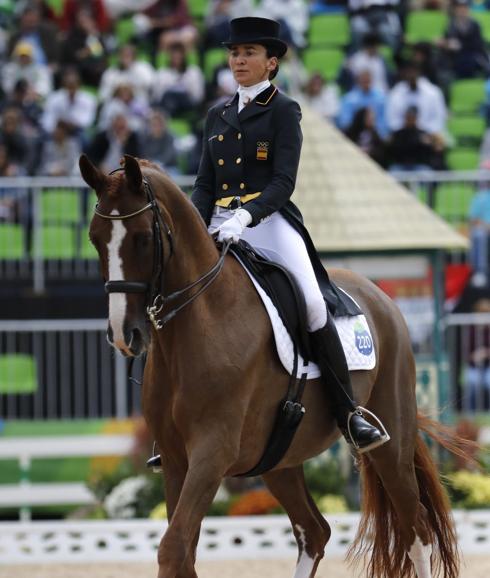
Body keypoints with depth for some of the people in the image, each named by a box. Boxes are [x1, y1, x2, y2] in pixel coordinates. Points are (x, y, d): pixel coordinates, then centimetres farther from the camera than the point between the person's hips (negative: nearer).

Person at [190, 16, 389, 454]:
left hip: (269, 221, -5)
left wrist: (245, 217, -23)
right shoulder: (217, 117, 19)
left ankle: (349, 414, -20)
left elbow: (284, 182, -8)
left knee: (312, 303, -23)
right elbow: (205, 184, 17)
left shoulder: (283, 111, 2)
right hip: (220, 225, 5)